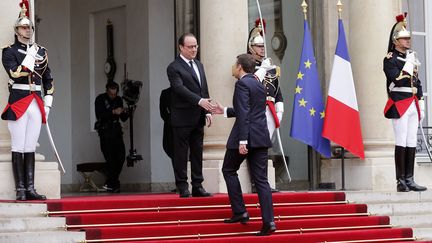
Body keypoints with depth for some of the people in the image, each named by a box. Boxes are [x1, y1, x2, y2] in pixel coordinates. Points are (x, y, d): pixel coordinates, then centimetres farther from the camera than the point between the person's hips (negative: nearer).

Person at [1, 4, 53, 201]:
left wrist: (48, 103, 11)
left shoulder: (41, 51, 14)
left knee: (30, 148, 6)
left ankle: (30, 188, 6)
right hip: (18, 102, -5)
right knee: (18, 147, -3)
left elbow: (48, 79, 18)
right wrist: (30, 57, -16)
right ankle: (20, 190, -2)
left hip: (37, 103, 5)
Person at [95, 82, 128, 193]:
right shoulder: (100, 99, -4)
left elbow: (123, 119, 12)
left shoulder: (118, 100, 11)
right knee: (110, 158, -10)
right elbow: (99, 115, -18)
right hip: (105, 131, -5)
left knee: (121, 156, -2)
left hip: (116, 131, 5)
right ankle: (112, 184, -1)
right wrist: (113, 112, -27)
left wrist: (124, 113, -11)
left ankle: (110, 183, 12)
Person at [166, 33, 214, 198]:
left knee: (197, 153, 9)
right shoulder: (174, 68, -8)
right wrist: (199, 101, -31)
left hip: (198, 119, 7)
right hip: (182, 119, -7)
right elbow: (180, 88, -21)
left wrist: (207, 111, 8)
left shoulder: (199, 65, 17)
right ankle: (182, 187, 2)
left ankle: (197, 186, 13)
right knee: (181, 154, -2)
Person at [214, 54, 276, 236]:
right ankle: (268, 221, -4)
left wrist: (242, 140, -22)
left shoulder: (242, 84, -10)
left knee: (229, 170, 13)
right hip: (261, 137, 7)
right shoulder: (259, 84, 17)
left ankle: (240, 212, 8)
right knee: (261, 179, 4)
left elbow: (243, 114, -19)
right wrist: (225, 111, 34)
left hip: (247, 135, -7)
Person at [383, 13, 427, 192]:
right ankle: (401, 181, -6)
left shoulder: (411, 58, 19)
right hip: (399, 105, -7)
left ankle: (410, 180, 9)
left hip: (413, 105, 7)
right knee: (401, 143, -8)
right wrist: (409, 65, -13)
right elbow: (397, 80, -17)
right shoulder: (390, 59, -4)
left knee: (412, 143, 6)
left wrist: (421, 104, 17)